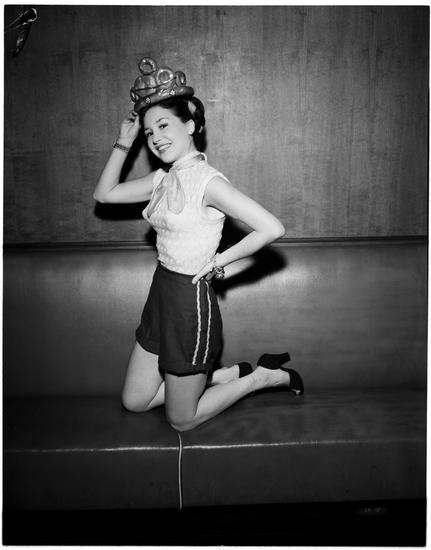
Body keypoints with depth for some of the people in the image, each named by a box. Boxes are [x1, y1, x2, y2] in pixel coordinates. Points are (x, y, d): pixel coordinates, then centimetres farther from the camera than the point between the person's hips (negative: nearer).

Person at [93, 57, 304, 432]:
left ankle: (264, 377, 23)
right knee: (134, 402, 20)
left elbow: (272, 229, -29)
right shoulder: (163, 179, 4)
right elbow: (104, 193, 14)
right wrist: (124, 142, 6)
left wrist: (220, 260, -17)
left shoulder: (208, 181, -20)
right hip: (162, 294, 8)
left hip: (190, 300, -8)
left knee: (181, 420, 10)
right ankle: (232, 374, 27)